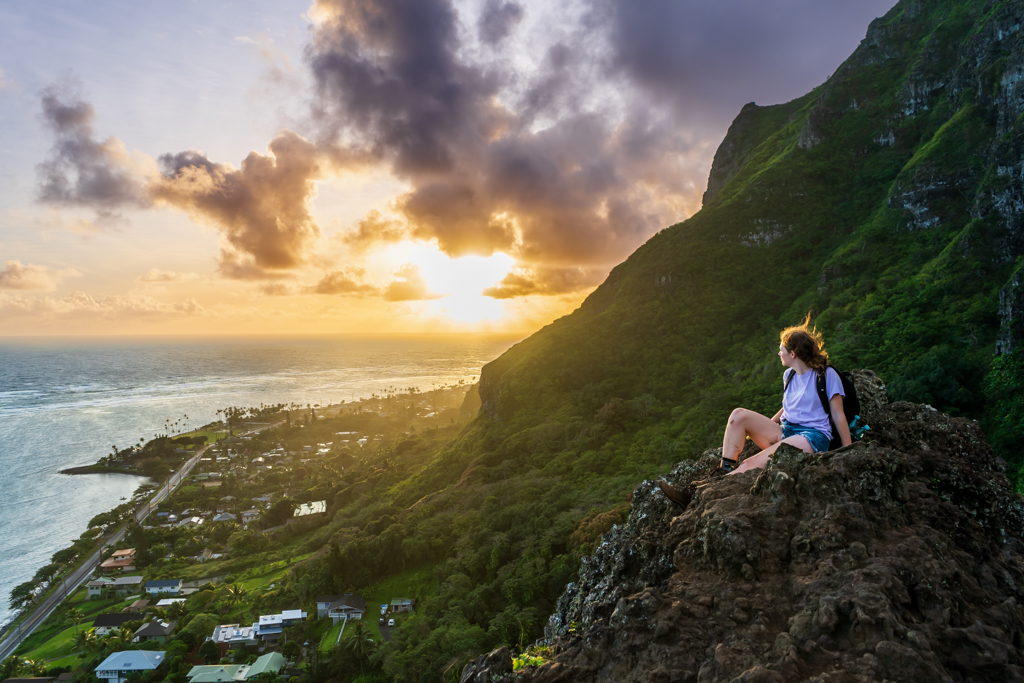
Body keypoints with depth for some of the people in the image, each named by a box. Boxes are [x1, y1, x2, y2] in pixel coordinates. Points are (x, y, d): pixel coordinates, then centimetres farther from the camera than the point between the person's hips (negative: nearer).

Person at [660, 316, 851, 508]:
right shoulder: (789, 375, 16)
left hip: (813, 437, -7)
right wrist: (761, 430, 23)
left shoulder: (827, 374, -4)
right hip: (784, 432, 7)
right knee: (739, 415, -16)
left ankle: (696, 494, -36)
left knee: (752, 465, -30)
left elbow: (838, 415, -5)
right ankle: (724, 473, -24)